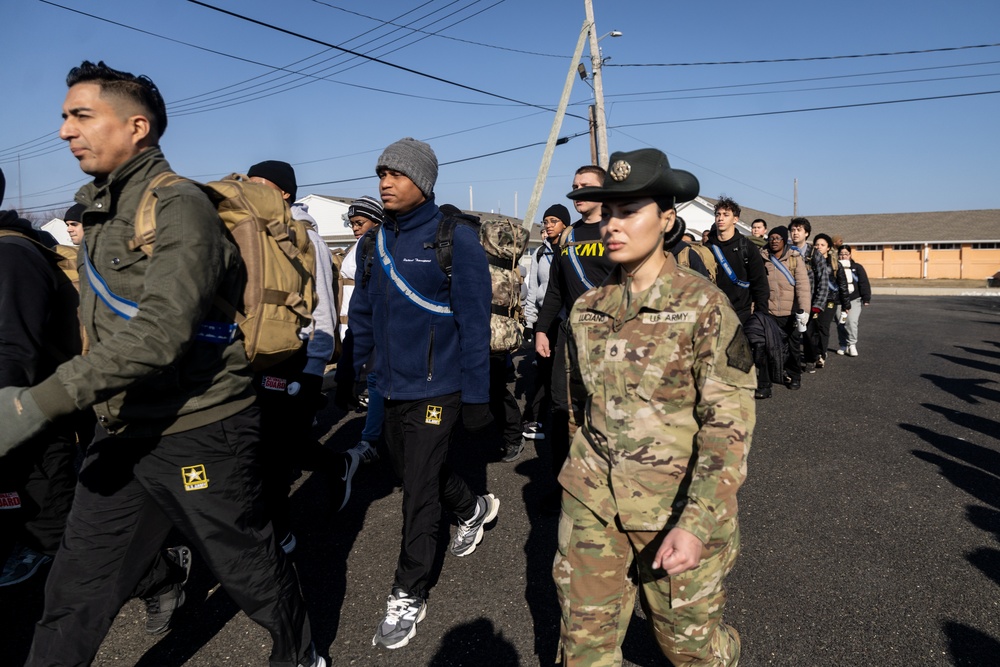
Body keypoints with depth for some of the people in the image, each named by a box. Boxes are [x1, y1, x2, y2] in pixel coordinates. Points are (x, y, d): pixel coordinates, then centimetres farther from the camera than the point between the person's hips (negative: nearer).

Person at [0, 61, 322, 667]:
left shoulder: (179, 206, -15)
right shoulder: (101, 210, 13)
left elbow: (163, 328, -28)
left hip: (200, 434, -7)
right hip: (123, 436, 8)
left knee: (250, 567, 10)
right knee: (74, 597, 13)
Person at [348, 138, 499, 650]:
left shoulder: (455, 238, -14)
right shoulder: (375, 241, 5)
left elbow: (474, 322, -15)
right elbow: (362, 313, 13)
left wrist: (477, 395, -15)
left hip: (435, 389, -7)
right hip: (389, 386, 7)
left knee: (418, 492, 1)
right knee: (414, 470, 22)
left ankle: (409, 595, 20)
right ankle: (473, 509, 50)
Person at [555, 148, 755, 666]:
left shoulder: (703, 306, -13)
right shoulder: (588, 308, 1)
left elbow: (729, 422, -16)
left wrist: (696, 523, -23)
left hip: (678, 506, -3)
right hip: (593, 500, 4)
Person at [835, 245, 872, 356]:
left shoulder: (857, 268, 6)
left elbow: (864, 284, 4)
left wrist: (866, 299, -3)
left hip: (854, 300, -2)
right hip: (839, 301, 2)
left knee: (851, 322, -17)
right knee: (840, 324, 5)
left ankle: (852, 344, -6)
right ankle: (844, 345, 18)